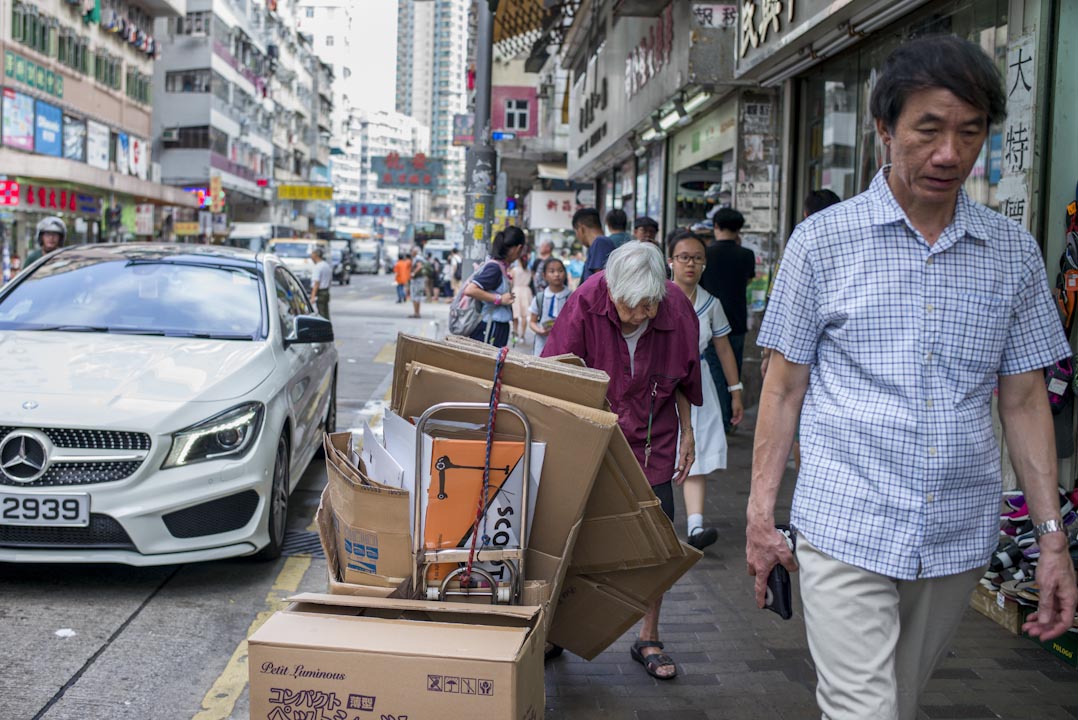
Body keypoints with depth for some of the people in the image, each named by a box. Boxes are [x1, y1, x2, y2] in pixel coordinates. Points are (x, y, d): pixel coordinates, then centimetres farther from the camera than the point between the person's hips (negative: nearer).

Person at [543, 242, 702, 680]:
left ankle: (648, 639, 19)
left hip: (651, 441, 2)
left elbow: (682, 380, 4)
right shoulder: (586, 304, -22)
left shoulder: (677, 309, -14)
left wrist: (687, 435, 11)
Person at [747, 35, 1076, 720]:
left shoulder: (1014, 252, 5)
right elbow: (784, 386, 1)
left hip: (959, 538, 4)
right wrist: (761, 514, -1)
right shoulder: (824, 239, -3)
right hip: (846, 530, -3)